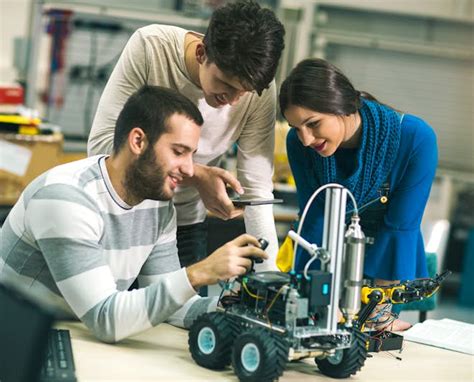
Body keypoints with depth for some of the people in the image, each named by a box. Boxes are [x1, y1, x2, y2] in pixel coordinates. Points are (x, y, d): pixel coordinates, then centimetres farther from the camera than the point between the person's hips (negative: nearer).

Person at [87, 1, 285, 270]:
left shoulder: (261, 92, -19)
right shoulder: (149, 46, -25)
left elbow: (256, 192, -16)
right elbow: (102, 144, -27)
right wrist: (196, 175, -35)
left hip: (186, 224, 2)